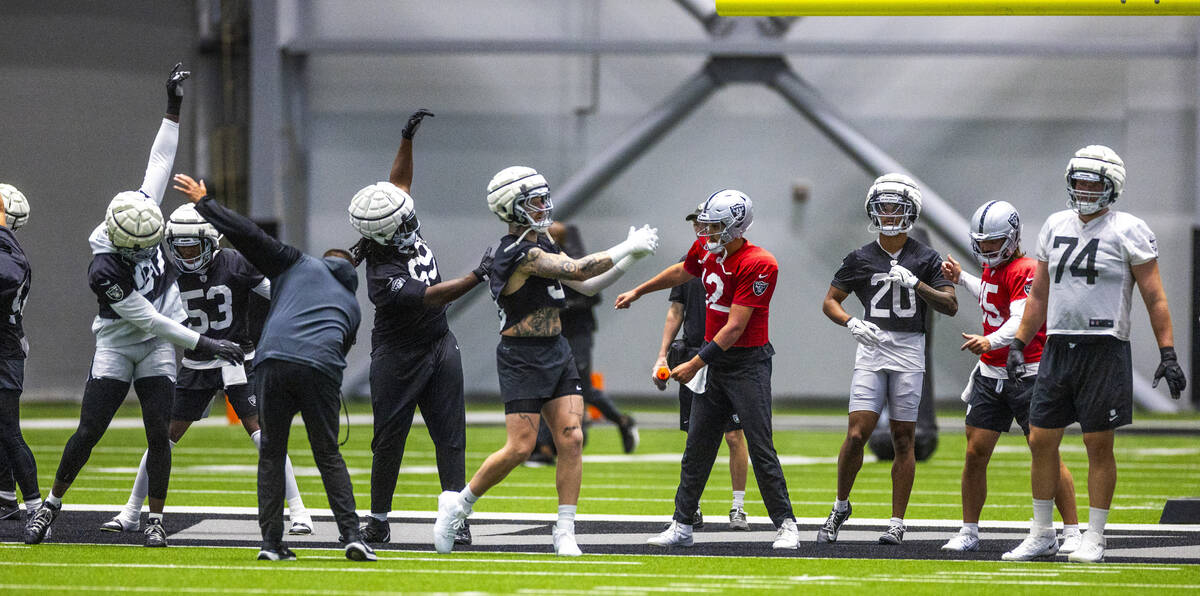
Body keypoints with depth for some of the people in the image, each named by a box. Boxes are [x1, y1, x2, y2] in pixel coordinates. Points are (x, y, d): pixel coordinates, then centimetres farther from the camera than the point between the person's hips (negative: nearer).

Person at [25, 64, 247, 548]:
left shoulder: (144, 212, -11)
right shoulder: (104, 269, -28)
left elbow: (159, 163, 0)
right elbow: (147, 319, -24)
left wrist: (174, 109, -5)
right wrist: (202, 344, -21)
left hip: (159, 347, 4)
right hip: (116, 346, -4)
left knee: (158, 433, -4)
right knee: (88, 432, -4)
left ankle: (156, 520, 2)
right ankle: (51, 505, 12)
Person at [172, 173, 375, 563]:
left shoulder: (298, 264, 23)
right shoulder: (352, 305, 31)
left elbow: (250, 237, 15)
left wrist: (204, 203, 23)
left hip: (274, 360, -1)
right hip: (321, 368, 1)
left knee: (271, 453, 11)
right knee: (328, 455, 13)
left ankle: (272, 542, 7)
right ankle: (352, 535, 1)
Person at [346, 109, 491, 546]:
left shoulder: (403, 228, -4)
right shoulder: (383, 277, -26)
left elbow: (400, 184, 12)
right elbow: (432, 297, -30)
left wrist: (407, 140, 3)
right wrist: (478, 276, -35)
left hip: (439, 346, 7)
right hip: (398, 358, -7)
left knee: (450, 436, 0)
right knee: (389, 440, 3)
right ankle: (378, 520, 16)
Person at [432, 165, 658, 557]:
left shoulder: (542, 246, 12)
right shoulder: (519, 254, -19)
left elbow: (587, 285, 14)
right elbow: (579, 271, -24)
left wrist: (630, 260, 3)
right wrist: (627, 248, -15)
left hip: (556, 353, 8)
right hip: (522, 358, -8)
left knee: (571, 439, -3)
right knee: (520, 448, -8)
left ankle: (565, 534, -1)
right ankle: (458, 504, 14)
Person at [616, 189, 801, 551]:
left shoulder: (758, 266, -21)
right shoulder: (705, 249, 3)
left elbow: (734, 328, -21)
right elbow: (682, 273, 27)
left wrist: (695, 364, -19)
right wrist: (637, 292, 38)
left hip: (748, 362, -8)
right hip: (715, 365, 8)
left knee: (760, 448, -7)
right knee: (697, 446, 10)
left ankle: (785, 525, 3)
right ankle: (682, 526, 17)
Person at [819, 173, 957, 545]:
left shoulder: (925, 259, 4)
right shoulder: (861, 258, 7)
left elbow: (950, 306, -3)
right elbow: (830, 302, 11)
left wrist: (915, 283, -17)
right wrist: (852, 323, -8)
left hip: (909, 351, 0)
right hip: (872, 348, 0)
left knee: (903, 440, 2)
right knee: (857, 434, -9)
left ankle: (897, 522, 7)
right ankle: (840, 506, 11)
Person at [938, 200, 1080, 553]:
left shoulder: (1024, 271, -17)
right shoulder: (992, 267, 10)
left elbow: (1021, 321, -31)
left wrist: (989, 341, -47)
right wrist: (961, 279, 30)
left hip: (1027, 375, -8)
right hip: (990, 375, 8)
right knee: (975, 453, 4)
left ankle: (1073, 533, 1)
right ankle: (968, 532, 14)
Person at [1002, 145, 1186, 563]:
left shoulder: (1127, 231, -4)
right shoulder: (1056, 227, 13)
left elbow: (1154, 298, -4)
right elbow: (1039, 295, 20)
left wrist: (1168, 355, -9)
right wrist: (1018, 344, 16)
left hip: (1104, 348, -5)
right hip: (1058, 346, 5)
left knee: (1098, 445, -1)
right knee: (1041, 440, 5)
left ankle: (1094, 539, 6)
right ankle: (1042, 535, 15)